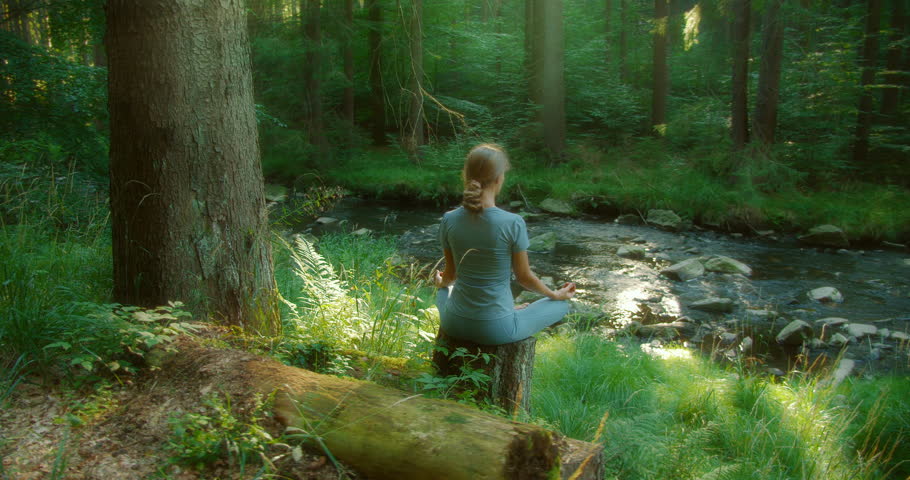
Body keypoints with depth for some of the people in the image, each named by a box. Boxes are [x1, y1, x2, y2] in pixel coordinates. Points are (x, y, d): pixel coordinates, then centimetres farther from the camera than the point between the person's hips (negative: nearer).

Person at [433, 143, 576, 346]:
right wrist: (556, 295, 15)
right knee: (561, 304, 21)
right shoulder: (513, 223, -20)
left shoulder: (449, 220, -9)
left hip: (455, 324, 3)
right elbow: (524, 277, -6)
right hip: (497, 330, -3)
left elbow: (450, 273, 5)